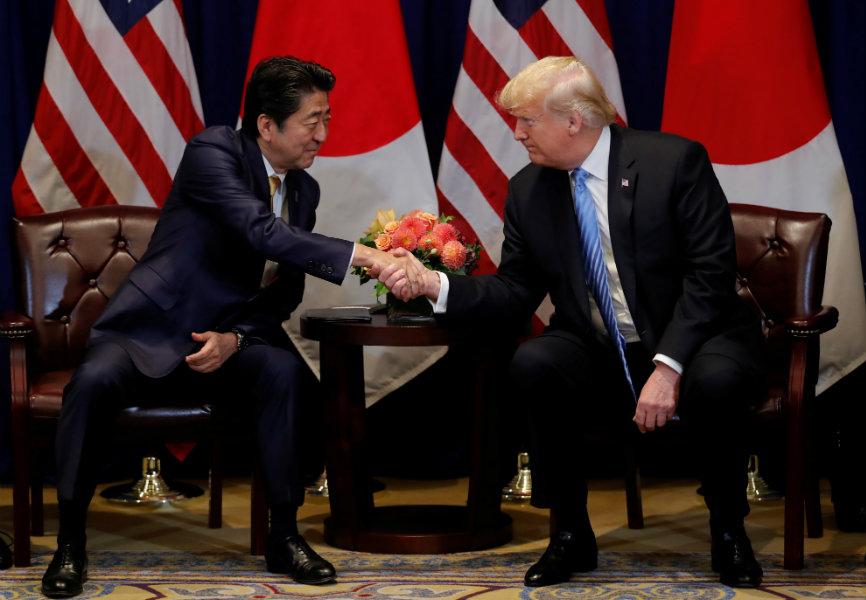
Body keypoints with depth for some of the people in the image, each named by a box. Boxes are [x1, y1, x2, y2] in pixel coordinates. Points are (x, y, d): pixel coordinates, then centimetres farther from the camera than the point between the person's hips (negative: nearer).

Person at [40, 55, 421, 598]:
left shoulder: (304, 189, 9)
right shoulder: (213, 151, -13)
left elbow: (285, 293, 10)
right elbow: (263, 233, -28)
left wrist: (234, 339, -10)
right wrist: (360, 257, -35)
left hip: (229, 336, 5)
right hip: (150, 329, -4)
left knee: (286, 371, -27)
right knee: (94, 382, -33)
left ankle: (284, 536, -16)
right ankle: (71, 543, -15)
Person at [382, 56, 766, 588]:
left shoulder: (675, 161, -11)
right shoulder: (529, 190, 3)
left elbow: (711, 273, -16)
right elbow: (516, 293, 4)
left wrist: (669, 366, -26)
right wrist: (436, 284, -13)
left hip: (691, 344, -3)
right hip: (599, 359, 4)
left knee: (716, 381, -36)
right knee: (532, 365, -27)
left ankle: (729, 532, -8)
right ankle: (571, 535, -9)